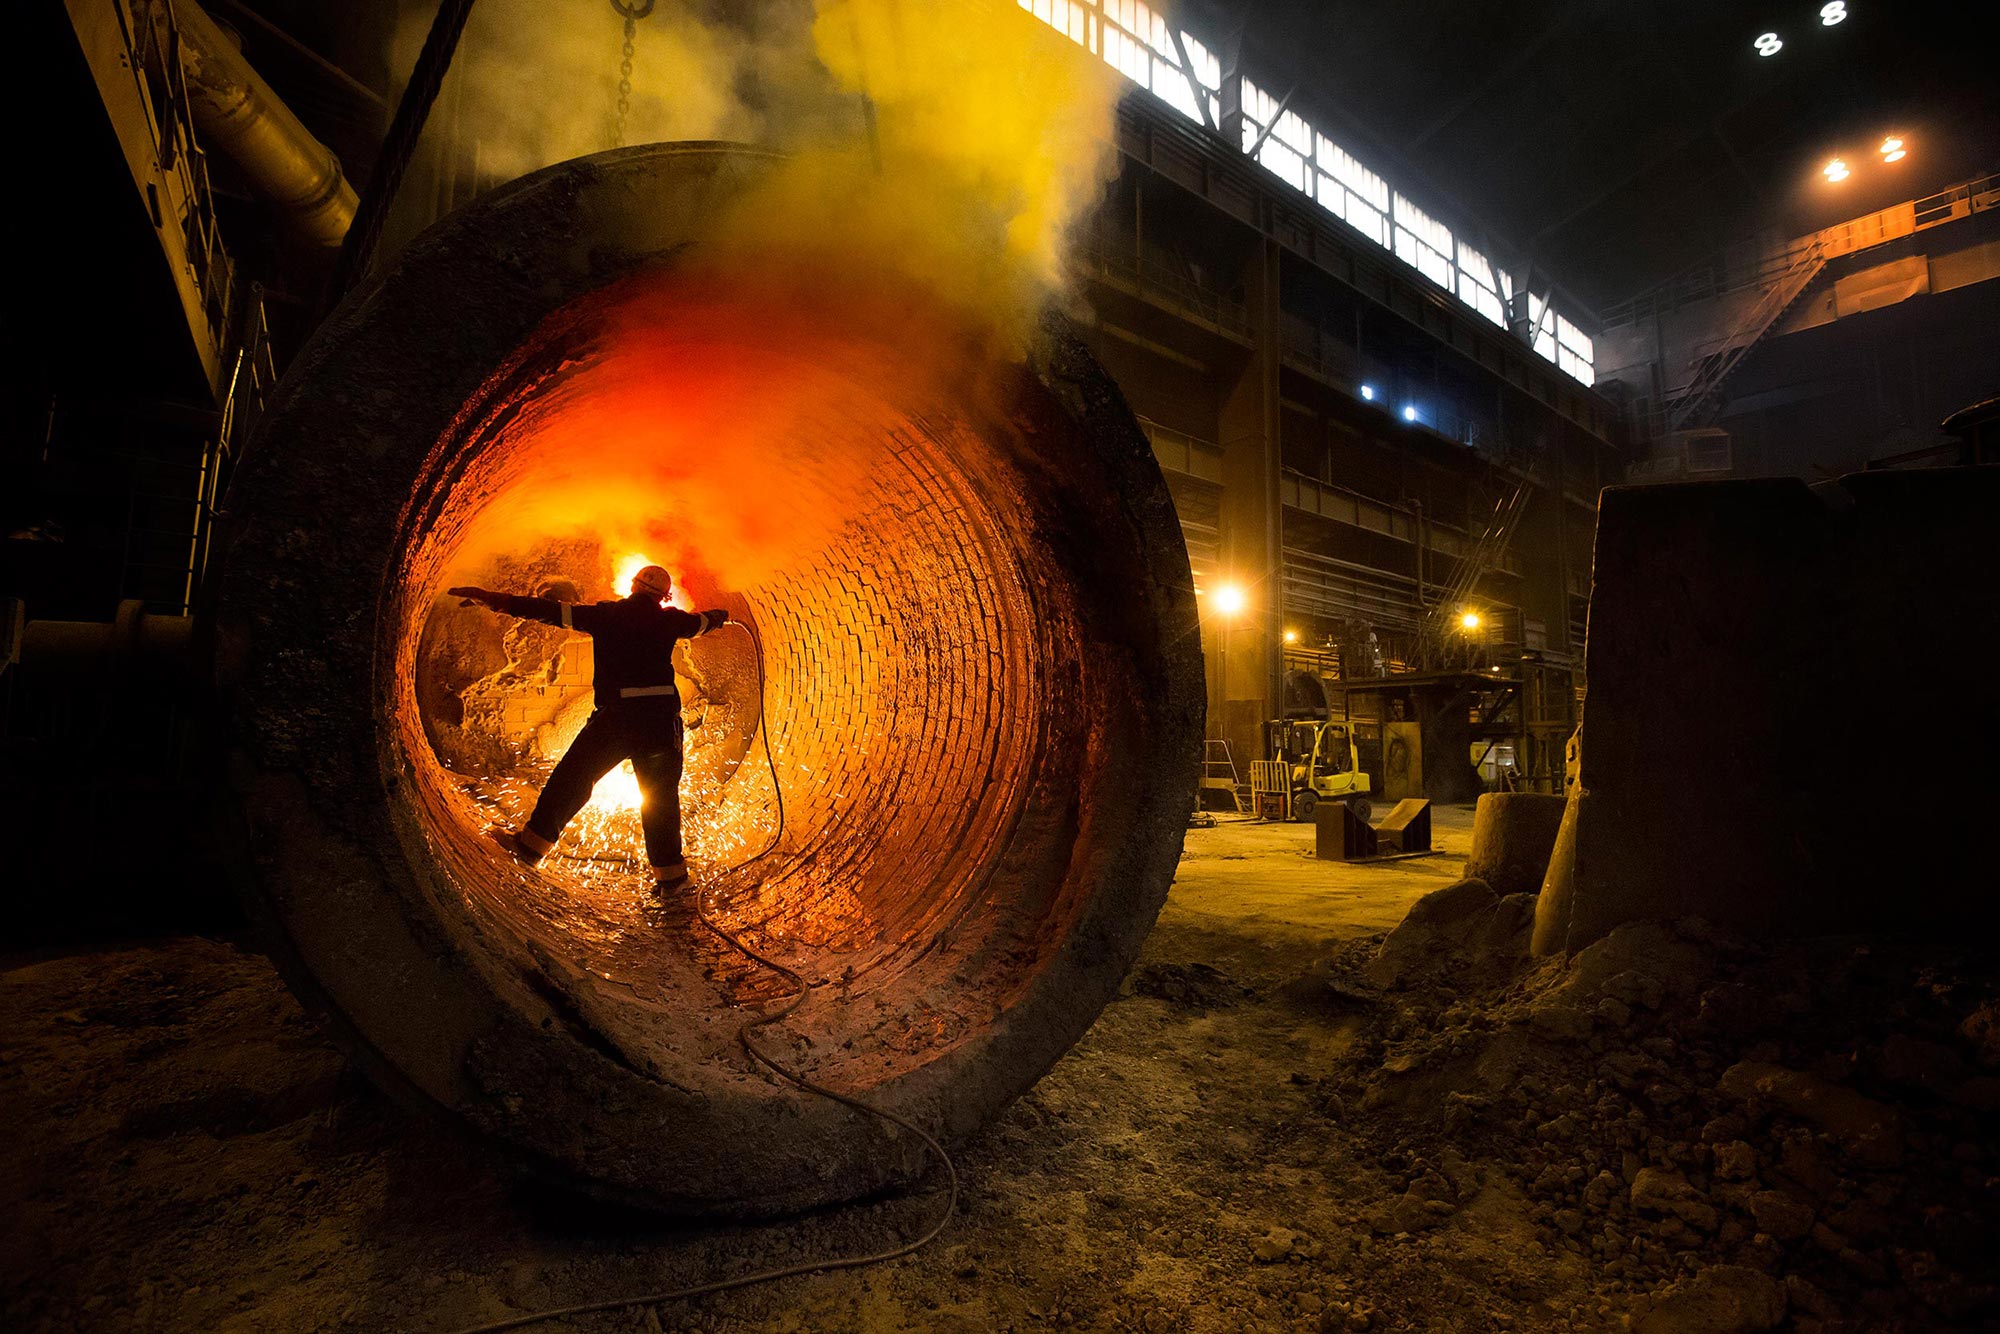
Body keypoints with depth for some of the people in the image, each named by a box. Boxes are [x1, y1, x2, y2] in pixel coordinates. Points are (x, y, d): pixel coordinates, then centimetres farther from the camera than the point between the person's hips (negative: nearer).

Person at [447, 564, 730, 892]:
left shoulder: (605, 614, 4)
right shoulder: (668, 619, 9)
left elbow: (554, 611, 2)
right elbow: (702, 621, 28)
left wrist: (496, 601, 6)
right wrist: (722, 615, 51)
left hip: (615, 716, -2)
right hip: (662, 716, 2)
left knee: (572, 778, 15)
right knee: (661, 794, 10)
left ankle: (532, 843, 20)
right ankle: (670, 872, 13)